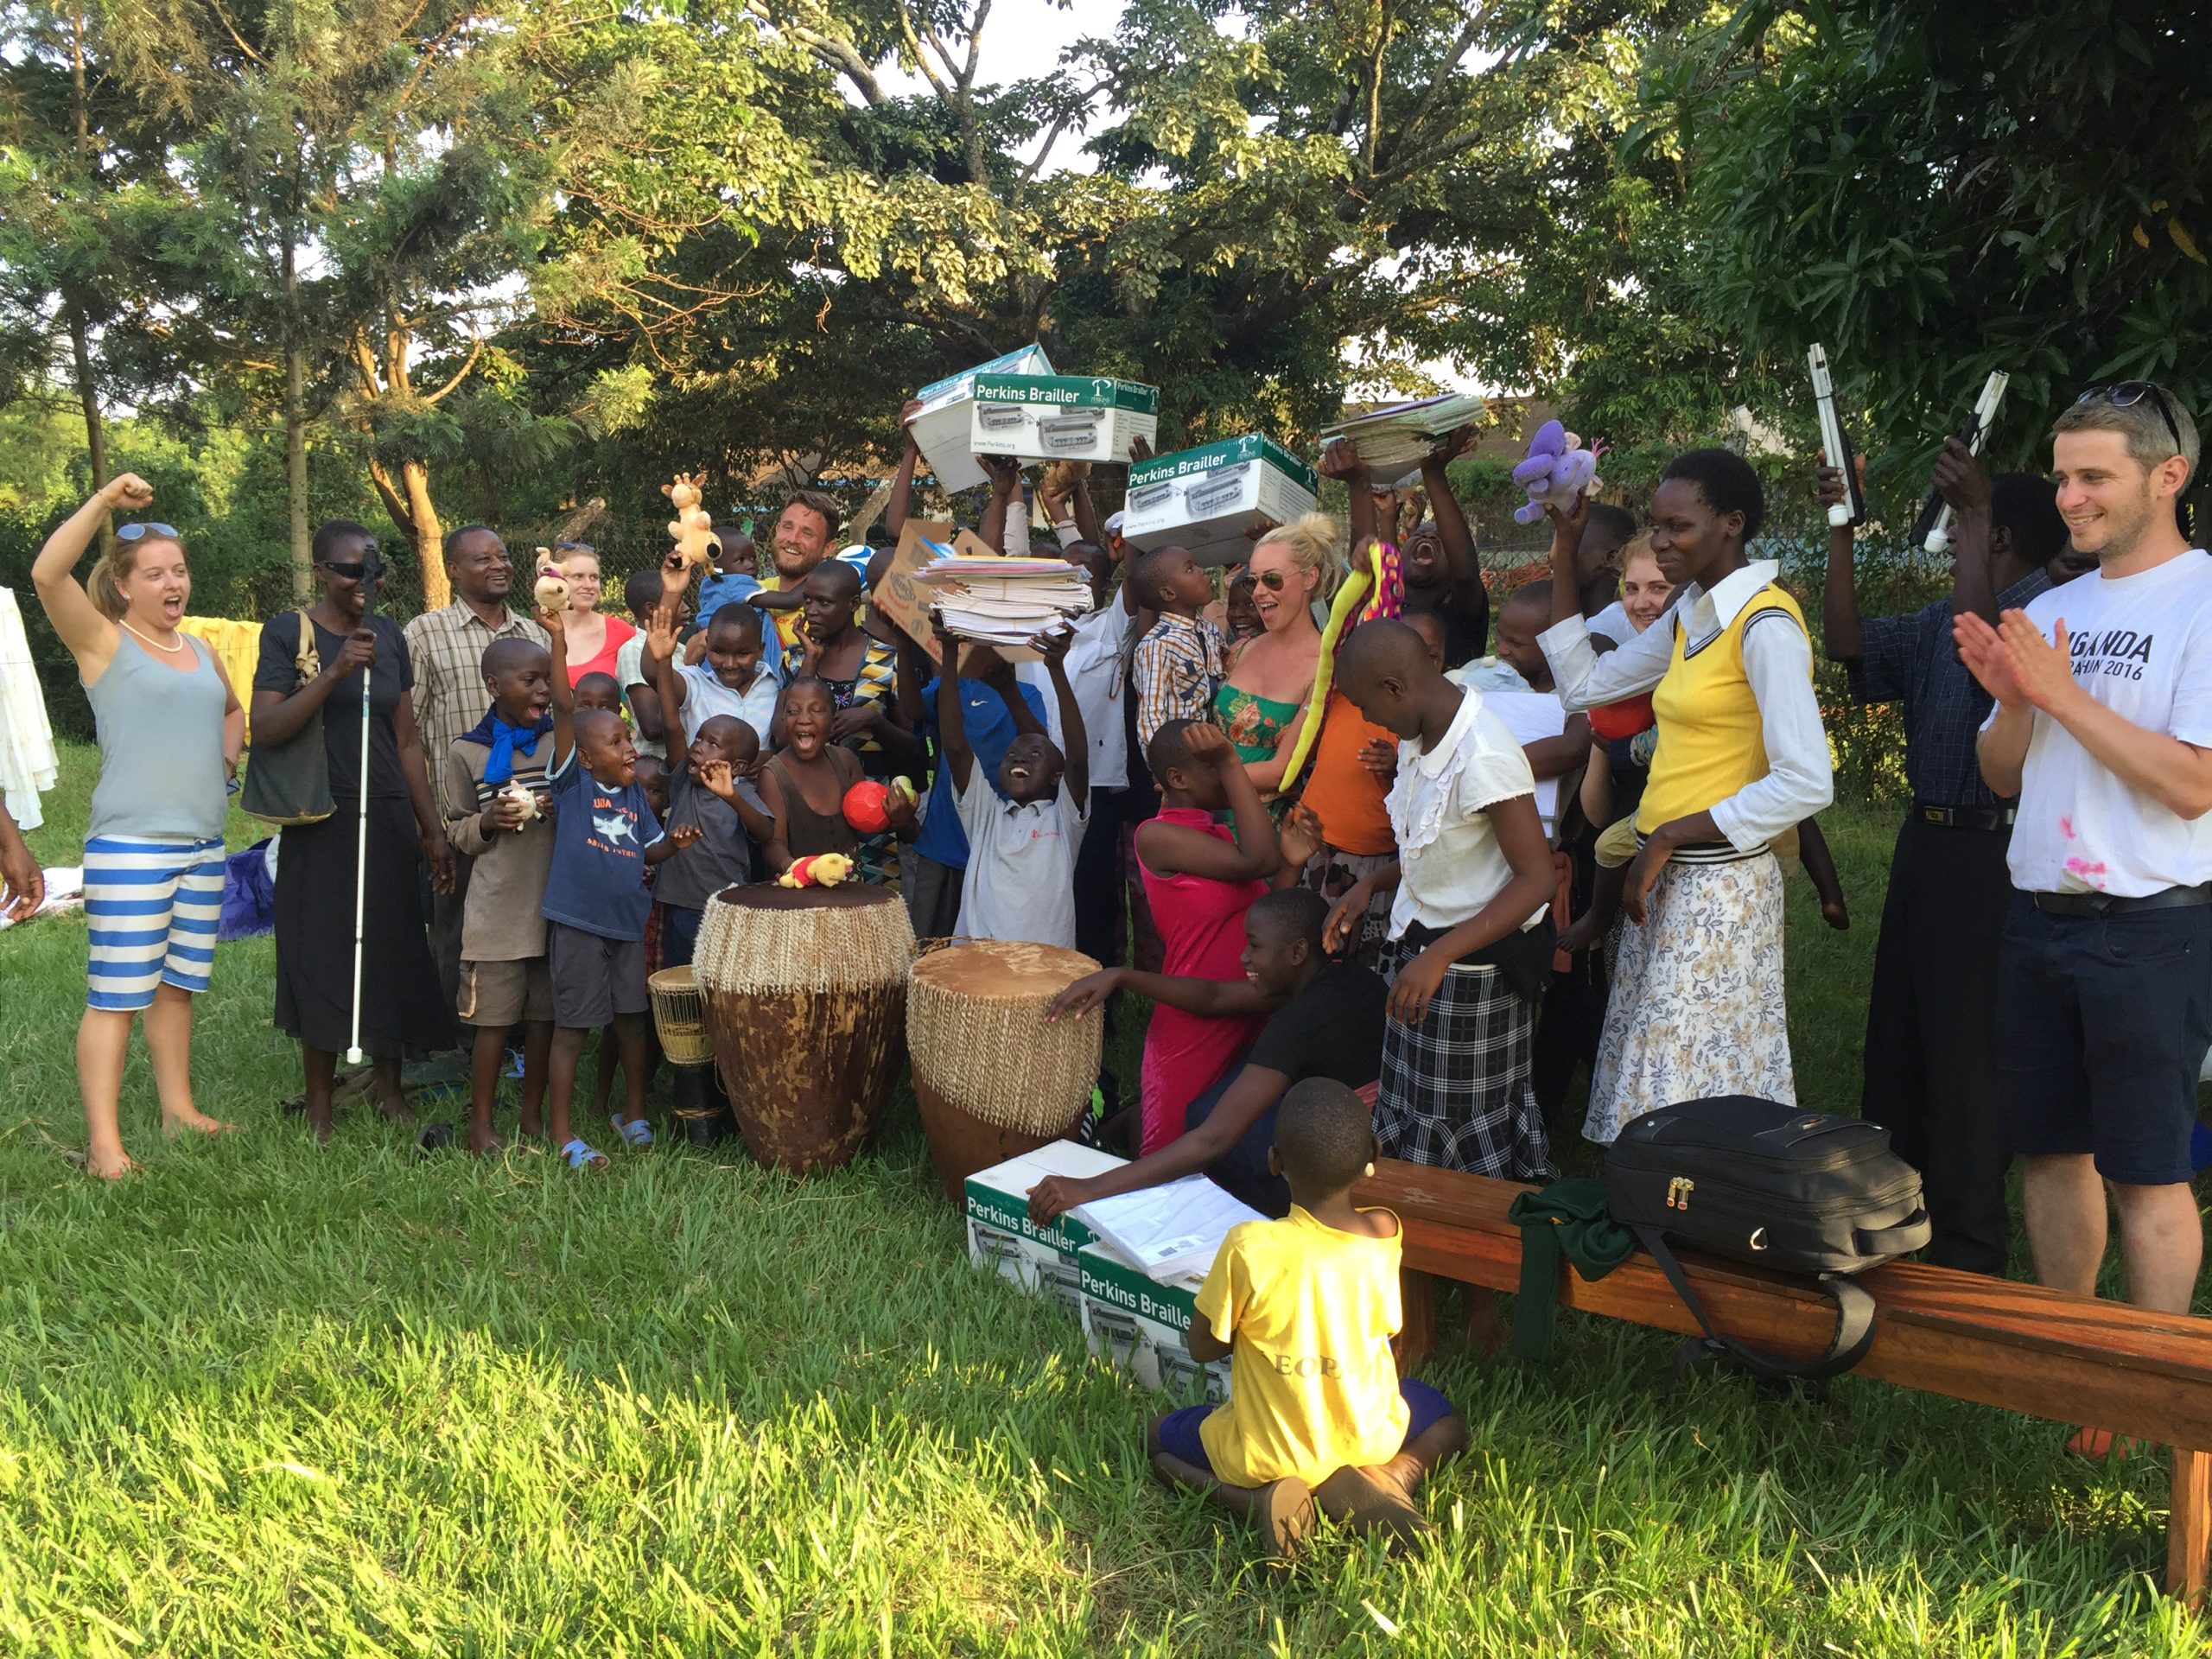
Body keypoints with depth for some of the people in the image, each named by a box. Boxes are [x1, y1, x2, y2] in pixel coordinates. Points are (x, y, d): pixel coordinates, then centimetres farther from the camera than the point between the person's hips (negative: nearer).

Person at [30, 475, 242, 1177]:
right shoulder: (103, 641, -3)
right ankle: (103, 1141, -3)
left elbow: (234, 709, 34)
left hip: (204, 847, 7)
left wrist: (227, 753, 14)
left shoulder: (200, 652, 15)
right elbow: (46, 573, -20)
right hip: (129, 848, -6)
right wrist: (106, 500, -19)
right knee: (116, 997, -6)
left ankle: (178, 1107, 24)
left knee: (177, 986, 14)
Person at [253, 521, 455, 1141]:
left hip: (388, 821, 4)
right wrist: (335, 672, -24)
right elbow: (265, 728, -14)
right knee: (321, 956, 2)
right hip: (321, 825, -4)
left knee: (391, 951, 7)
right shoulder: (289, 632, -4)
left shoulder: (389, 636, 9)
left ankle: (388, 1083, 23)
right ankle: (319, 1103, 15)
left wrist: (433, 828, 9)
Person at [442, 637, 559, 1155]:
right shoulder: (466, 753, 0)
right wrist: (488, 821, -13)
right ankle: (480, 1123, 14)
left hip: (555, 901, 2)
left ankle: (533, 1113, 25)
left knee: (544, 1014, 10)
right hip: (498, 905, -2)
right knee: (493, 1015, 1)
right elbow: (456, 833, 7)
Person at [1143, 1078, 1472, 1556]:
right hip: (1370, 1440, 3)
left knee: (1161, 1439, 25)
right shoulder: (1385, 1234, -15)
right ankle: (1390, 1477, 2)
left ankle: (1263, 1499, -2)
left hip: (1268, 1455, -3)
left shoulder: (1249, 1247, -27)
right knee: (1446, 1418, 33)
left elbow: (1203, 1348, -12)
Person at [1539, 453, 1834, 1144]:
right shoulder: (1690, 616, 13)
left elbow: (1806, 782, -20)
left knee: (1696, 1081, -5)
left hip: (1719, 882, -8)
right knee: (1654, 1086, 10)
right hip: (1664, 878, 8)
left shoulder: (1765, 625, -14)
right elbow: (1585, 683, 19)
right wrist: (1564, 557, 16)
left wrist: (1671, 836, -16)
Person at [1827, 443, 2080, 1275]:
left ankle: (1968, 1250, 9)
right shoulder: (1942, 617, 15)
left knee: (1967, 1049, -3)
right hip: (1926, 837, 9)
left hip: (1990, 850, -9)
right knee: (1896, 1031, 17)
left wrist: (1974, 507, -28)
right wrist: (1842, 531, 4)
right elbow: (1848, 643, 9)